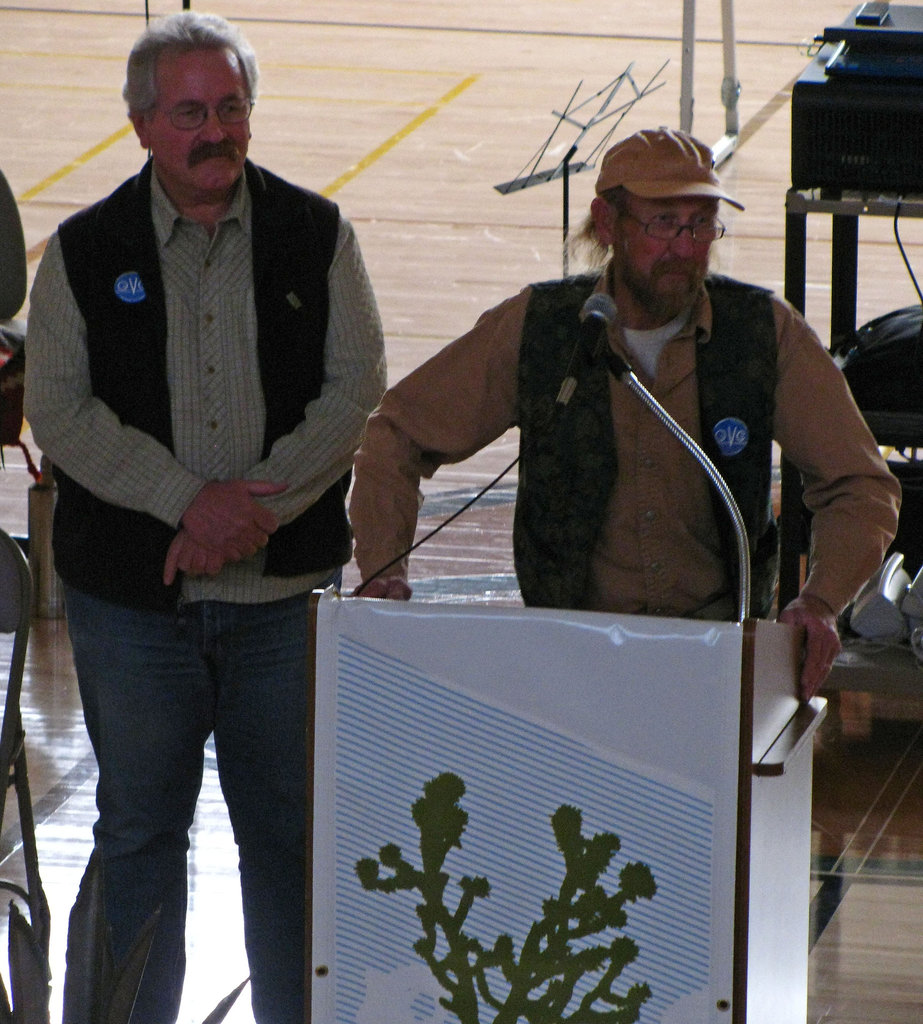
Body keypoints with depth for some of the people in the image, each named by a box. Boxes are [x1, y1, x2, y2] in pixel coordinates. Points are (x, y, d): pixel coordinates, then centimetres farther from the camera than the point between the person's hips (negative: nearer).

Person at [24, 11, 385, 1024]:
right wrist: (189, 500, -16)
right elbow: (59, 409, -5)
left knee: (290, 825, 6)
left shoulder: (315, 236, 3)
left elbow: (357, 388, -2)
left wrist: (256, 504, -14)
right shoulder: (86, 252, 1)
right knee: (140, 830, 8)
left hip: (287, 589, 0)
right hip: (131, 593, 0)